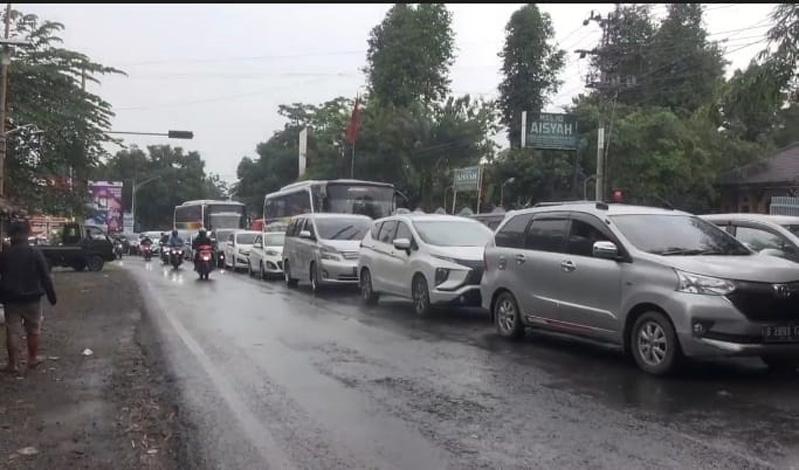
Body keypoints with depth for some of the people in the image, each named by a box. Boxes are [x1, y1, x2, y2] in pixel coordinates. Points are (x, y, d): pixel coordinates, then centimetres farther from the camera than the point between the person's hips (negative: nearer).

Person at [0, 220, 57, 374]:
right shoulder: (35, 253, -7)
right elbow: (46, 277, -6)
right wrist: (51, 296, 2)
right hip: (32, 298, -1)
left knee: (12, 332, 4)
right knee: (33, 330, 13)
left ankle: (13, 363, 6)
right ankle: (33, 358, 20)